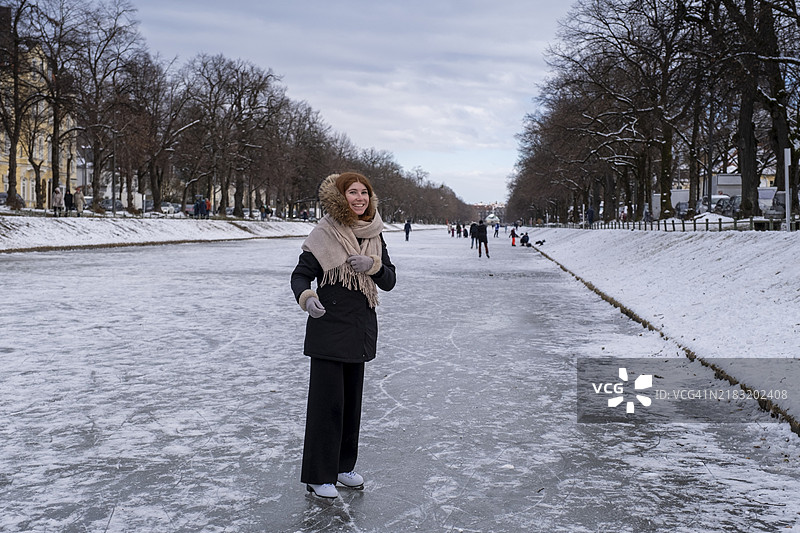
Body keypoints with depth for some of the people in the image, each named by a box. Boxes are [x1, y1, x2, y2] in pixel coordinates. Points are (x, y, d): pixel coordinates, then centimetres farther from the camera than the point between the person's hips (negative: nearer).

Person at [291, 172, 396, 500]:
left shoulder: (374, 235, 6)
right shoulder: (324, 234, -11)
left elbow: (389, 281, 5)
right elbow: (300, 275, -10)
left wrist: (372, 265, -15)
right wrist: (307, 298, -30)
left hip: (360, 330, 6)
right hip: (329, 328, -6)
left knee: (352, 399, 15)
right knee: (327, 401, -4)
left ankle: (343, 466, 29)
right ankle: (318, 476, 7)